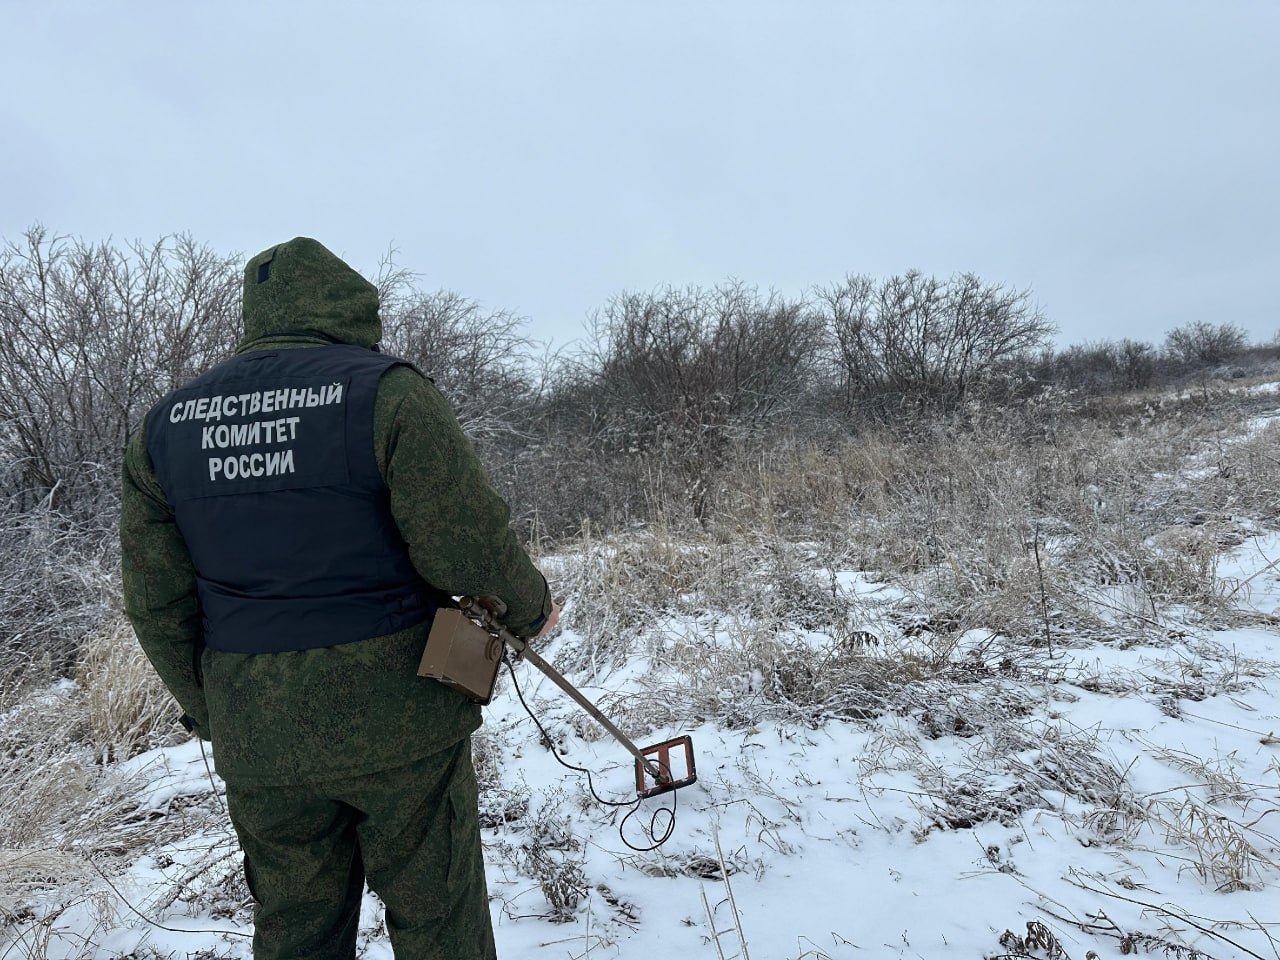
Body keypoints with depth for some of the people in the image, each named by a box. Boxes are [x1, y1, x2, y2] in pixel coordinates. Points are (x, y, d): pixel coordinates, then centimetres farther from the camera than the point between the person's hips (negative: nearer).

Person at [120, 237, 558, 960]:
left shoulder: (167, 423, 5)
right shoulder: (385, 391, -12)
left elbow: (158, 603, 8)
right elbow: (471, 541, -16)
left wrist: (211, 710, 19)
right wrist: (532, 606, 3)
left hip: (256, 743, 5)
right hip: (396, 718, -5)